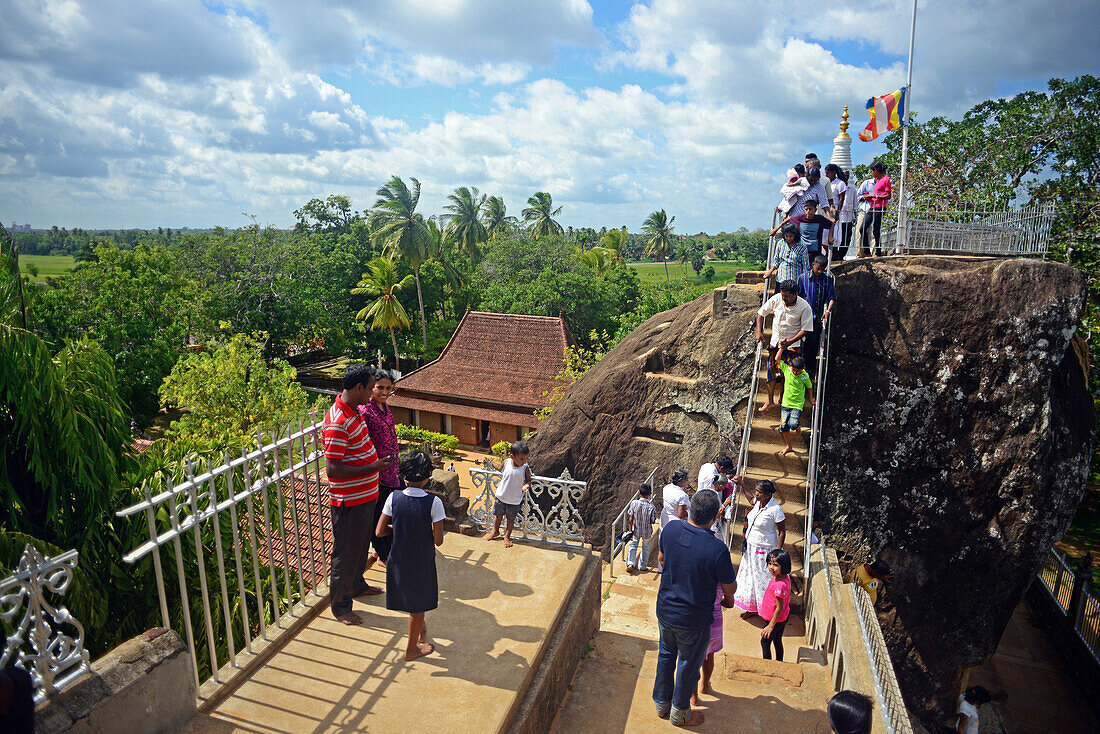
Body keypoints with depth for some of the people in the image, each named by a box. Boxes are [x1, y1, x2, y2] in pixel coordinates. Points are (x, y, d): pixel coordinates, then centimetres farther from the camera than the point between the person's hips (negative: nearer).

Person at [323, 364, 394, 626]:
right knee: (345, 552, 7)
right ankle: (340, 606, 24)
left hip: (366, 495, 9)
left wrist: (377, 460, 11)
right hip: (348, 501, -9)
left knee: (362, 544, 26)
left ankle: (357, 584, 47)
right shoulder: (337, 422, -27)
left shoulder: (355, 411, 5)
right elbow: (332, 469, -28)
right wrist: (373, 467, -27)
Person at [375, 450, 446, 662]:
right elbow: (438, 540, -19)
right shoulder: (433, 503, -21)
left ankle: (420, 628, 50)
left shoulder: (394, 498, -14)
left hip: (398, 561, 3)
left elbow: (379, 531, -9)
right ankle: (412, 649, 33)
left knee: (410, 596, 28)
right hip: (422, 563, -3)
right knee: (418, 606, 17)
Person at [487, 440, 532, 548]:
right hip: (501, 497, 2)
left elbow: (528, 480, -6)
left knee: (511, 520, 13)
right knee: (498, 515, 21)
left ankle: (507, 536, 36)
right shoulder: (506, 462, -12)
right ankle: (496, 531, 46)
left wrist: (526, 485, -27)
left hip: (514, 501, -2)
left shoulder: (525, 468, -19)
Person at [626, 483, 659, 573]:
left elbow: (630, 519, -14)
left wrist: (630, 531, -4)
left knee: (633, 546, 19)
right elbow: (653, 521, -12)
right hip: (647, 531, 0)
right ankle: (642, 566, 33)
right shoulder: (651, 507, -22)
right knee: (645, 548, 21)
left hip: (636, 530, 0)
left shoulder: (634, 503, -19)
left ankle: (630, 563, 1)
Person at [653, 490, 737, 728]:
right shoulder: (718, 549, -30)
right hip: (693, 620, -4)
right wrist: (727, 599, 11)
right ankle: (679, 713, 42)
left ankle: (661, 704, 46)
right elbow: (730, 588, -13)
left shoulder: (670, 529, -15)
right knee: (688, 665, 20)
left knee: (666, 655, 27)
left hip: (665, 609, 5)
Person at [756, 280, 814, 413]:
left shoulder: (804, 307, -16)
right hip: (775, 342, 3)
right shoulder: (776, 299, -9)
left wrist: (790, 342, -23)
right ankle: (770, 401, 13)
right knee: (771, 370, 3)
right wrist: (759, 331, -7)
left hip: (793, 344, -3)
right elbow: (761, 313, 3)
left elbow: (805, 329, -11)